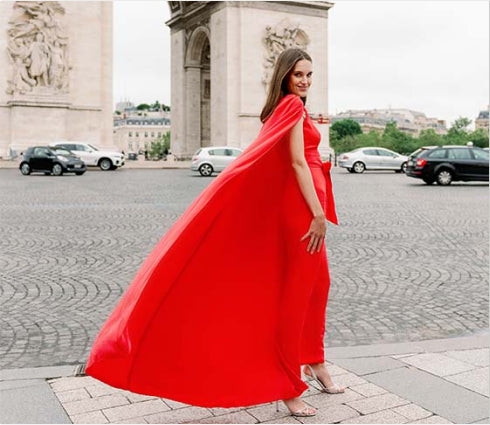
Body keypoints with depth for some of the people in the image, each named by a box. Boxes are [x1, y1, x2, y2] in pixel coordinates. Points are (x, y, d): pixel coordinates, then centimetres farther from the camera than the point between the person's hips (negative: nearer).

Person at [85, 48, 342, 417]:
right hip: (301, 207, -10)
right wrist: (318, 214, -22)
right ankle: (288, 387, 6)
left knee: (318, 284, 19)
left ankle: (315, 362, 35)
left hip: (303, 207, 10)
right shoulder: (292, 105, -11)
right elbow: (297, 162, -19)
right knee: (296, 291, -4)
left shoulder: (287, 108, 19)